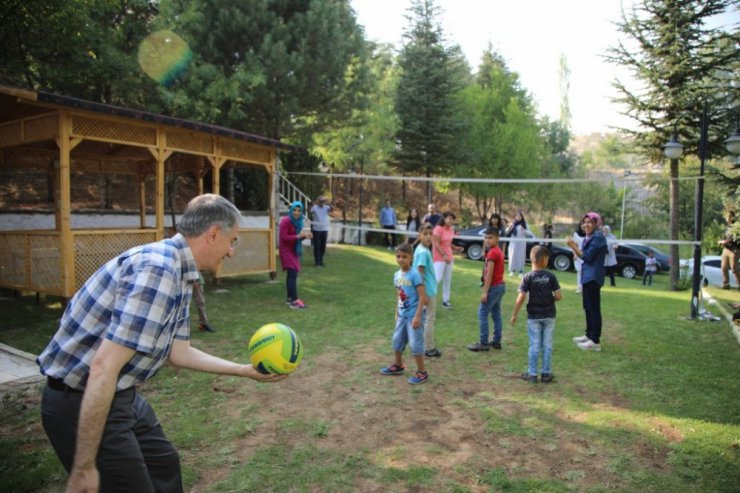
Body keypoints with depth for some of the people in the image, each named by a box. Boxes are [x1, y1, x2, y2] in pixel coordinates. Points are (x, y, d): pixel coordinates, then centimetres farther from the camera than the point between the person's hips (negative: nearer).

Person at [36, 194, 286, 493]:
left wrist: (246, 371, 14)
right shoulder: (158, 269, -27)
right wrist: (84, 468, -24)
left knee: (163, 463, 24)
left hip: (124, 397, 10)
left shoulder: (179, 273, 4)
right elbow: (102, 369, -30)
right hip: (81, 403, -10)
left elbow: (178, 353, 11)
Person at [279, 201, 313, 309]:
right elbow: (283, 237, -23)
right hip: (286, 250, -9)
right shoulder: (286, 221, -18)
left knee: (291, 274, 11)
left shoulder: (297, 221, 8)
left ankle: (290, 298, 20)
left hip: (293, 250, 9)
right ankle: (294, 301, -16)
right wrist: (298, 236, -27)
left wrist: (304, 236, -6)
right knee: (293, 274, -14)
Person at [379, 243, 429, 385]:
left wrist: (417, 316, -21)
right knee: (397, 340, 18)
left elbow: (422, 297, -19)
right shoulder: (397, 275, 4)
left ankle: (422, 373, 13)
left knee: (415, 343, -1)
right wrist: (397, 313, 17)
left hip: (413, 315, -8)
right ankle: (398, 366, 38)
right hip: (402, 315, 8)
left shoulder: (414, 274, -18)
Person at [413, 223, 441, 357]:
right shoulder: (423, 252, -21)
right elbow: (420, 274, -23)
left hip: (428, 289, 10)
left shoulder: (424, 249, 8)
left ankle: (427, 346, 29)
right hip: (428, 290, -10)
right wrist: (424, 294, -22)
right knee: (429, 319, 1)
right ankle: (429, 349, 11)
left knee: (426, 319, 18)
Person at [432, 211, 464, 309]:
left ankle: (445, 300, 21)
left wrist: (455, 248, 0)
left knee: (448, 280, 11)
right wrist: (444, 255, -23)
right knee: (437, 279, -14)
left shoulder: (451, 230, 7)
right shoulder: (438, 229, -14)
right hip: (439, 258, -8)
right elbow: (436, 244, -18)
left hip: (449, 257, 8)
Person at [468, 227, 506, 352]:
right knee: (496, 313, 13)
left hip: (494, 286, -10)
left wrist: (485, 292, -21)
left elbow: (489, 274, -21)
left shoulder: (492, 253, -17)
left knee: (482, 313, -5)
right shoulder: (499, 251, 13)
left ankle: (483, 343, -4)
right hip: (501, 285, 10)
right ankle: (497, 341, 18)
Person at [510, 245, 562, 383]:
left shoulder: (528, 277, -10)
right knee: (547, 345, 10)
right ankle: (546, 373, 17)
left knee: (534, 345, 6)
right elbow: (559, 296, -7)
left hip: (533, 316, -1)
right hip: (549, 315, 1)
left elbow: (521, 298, -14)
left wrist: (514, 314, -6)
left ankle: (532, 374, 12)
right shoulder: (551, 276, -6)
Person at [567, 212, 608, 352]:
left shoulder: (598, 237, -14)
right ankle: (589, 335, 26)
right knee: (588, 307, 16)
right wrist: (574, 247, 1)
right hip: (587, 276, 10)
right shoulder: (588, 238, 15)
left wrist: (573, 246, -16)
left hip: (593, 277, -10)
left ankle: (595, 341, -5)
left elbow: (588, 257, -18)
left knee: (594, 309, -8)